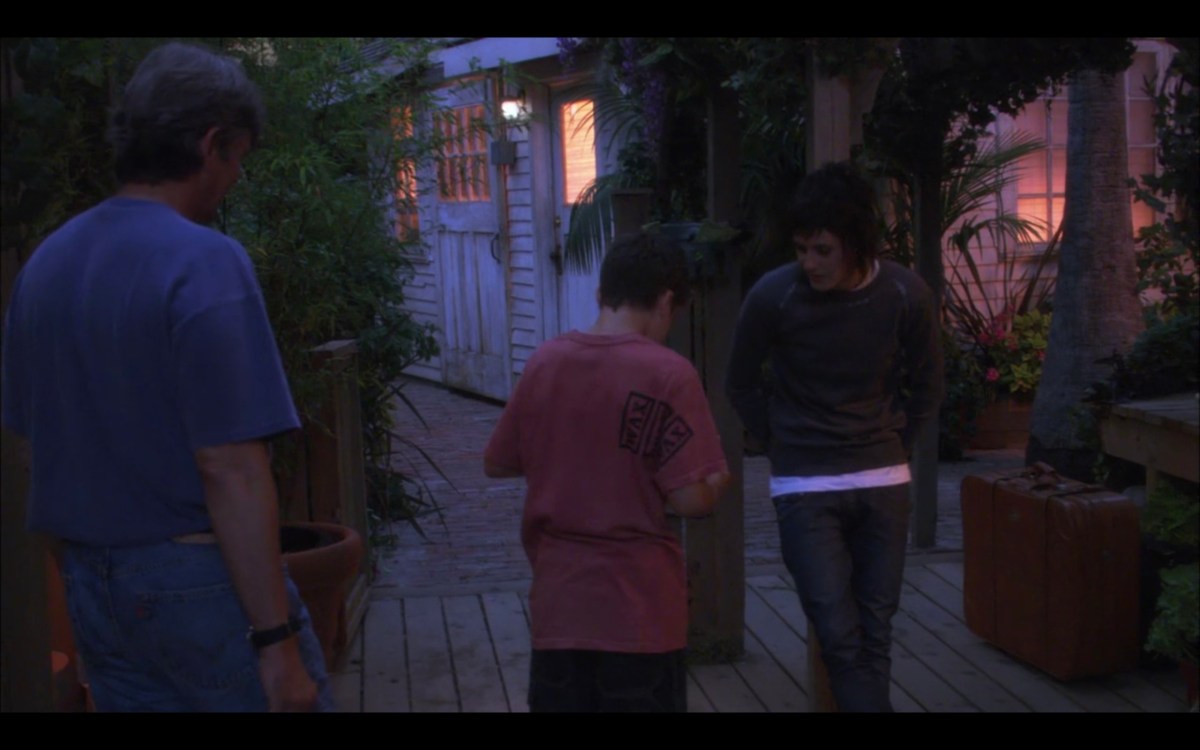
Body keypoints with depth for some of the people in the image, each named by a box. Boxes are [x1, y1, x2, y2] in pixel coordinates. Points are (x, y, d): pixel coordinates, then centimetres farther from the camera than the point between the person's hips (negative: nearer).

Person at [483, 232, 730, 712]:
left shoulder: (543, 362, 0)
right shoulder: (668, 373, -14)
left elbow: (496, 464, 10)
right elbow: (692, 501, -17)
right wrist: (719, 478, 4)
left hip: (557, 603, 4)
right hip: (640, 612, -4)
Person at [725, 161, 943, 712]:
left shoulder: (906, 294, -9)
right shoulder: (773, 295, -14)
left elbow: (926, 387, 9)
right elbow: (742, 386, 3)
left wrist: (891, 447, 8)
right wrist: (786, 447, 5)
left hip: (884, 481, 2)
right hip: (805, 487, -2)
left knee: (875, 632, 7)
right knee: (841, 636, -6)